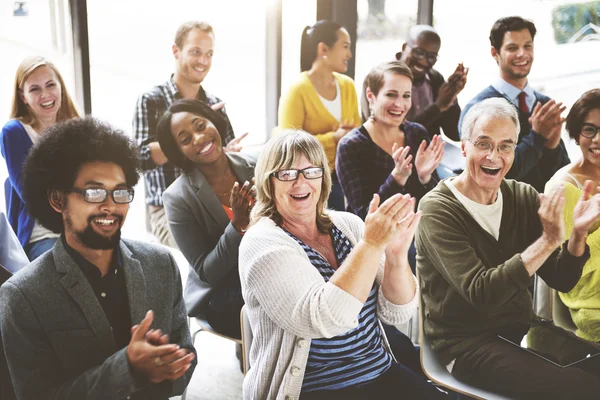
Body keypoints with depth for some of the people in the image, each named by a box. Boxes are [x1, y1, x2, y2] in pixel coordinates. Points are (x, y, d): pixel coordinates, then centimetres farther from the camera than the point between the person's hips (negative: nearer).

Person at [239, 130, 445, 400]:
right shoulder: (262, 243, -11)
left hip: (382, 373, 5)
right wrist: (371, 243, -28)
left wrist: (396, 255, -18)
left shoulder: (348, 225, 4)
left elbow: (396, 312, -1)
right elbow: (325, 320, -25)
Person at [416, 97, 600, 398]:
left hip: (522, 329, 6)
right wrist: (548, 240, -28)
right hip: (465, 343, -6)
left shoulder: (524, 198, 3)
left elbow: (562, 281, 2)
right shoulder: (437, 210, -14)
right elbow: (481, 293, -24)